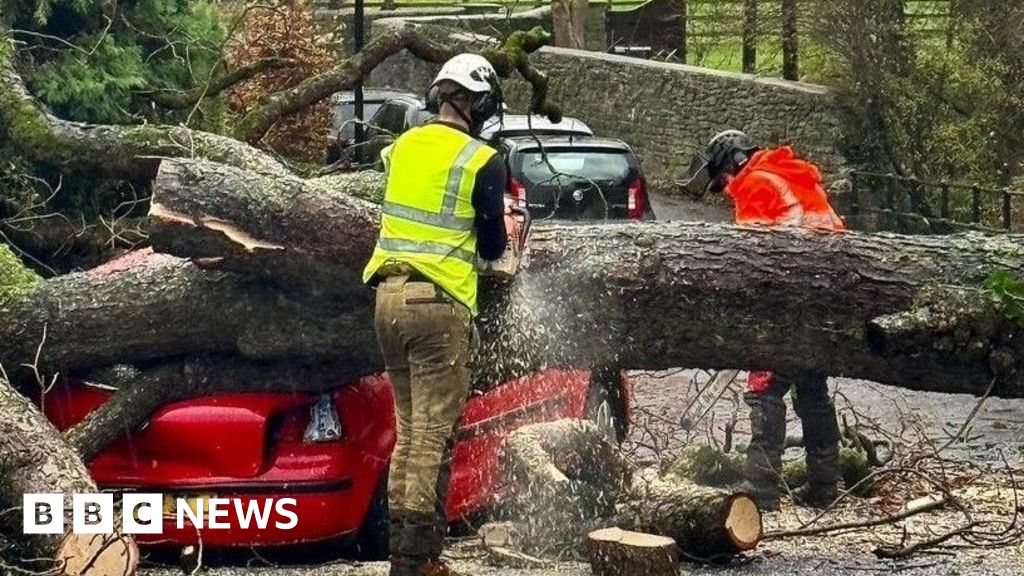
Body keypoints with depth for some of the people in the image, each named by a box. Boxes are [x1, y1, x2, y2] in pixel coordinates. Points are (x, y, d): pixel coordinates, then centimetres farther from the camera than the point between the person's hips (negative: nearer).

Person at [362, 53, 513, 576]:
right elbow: (492, 247, -2)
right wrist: (503, 230, 19)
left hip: (390, 296, 6)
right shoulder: (482, 161, -9)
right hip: (437, 304, -6)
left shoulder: (402, 146, 8)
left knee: (409, 429, 16)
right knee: (433, 436, -3)